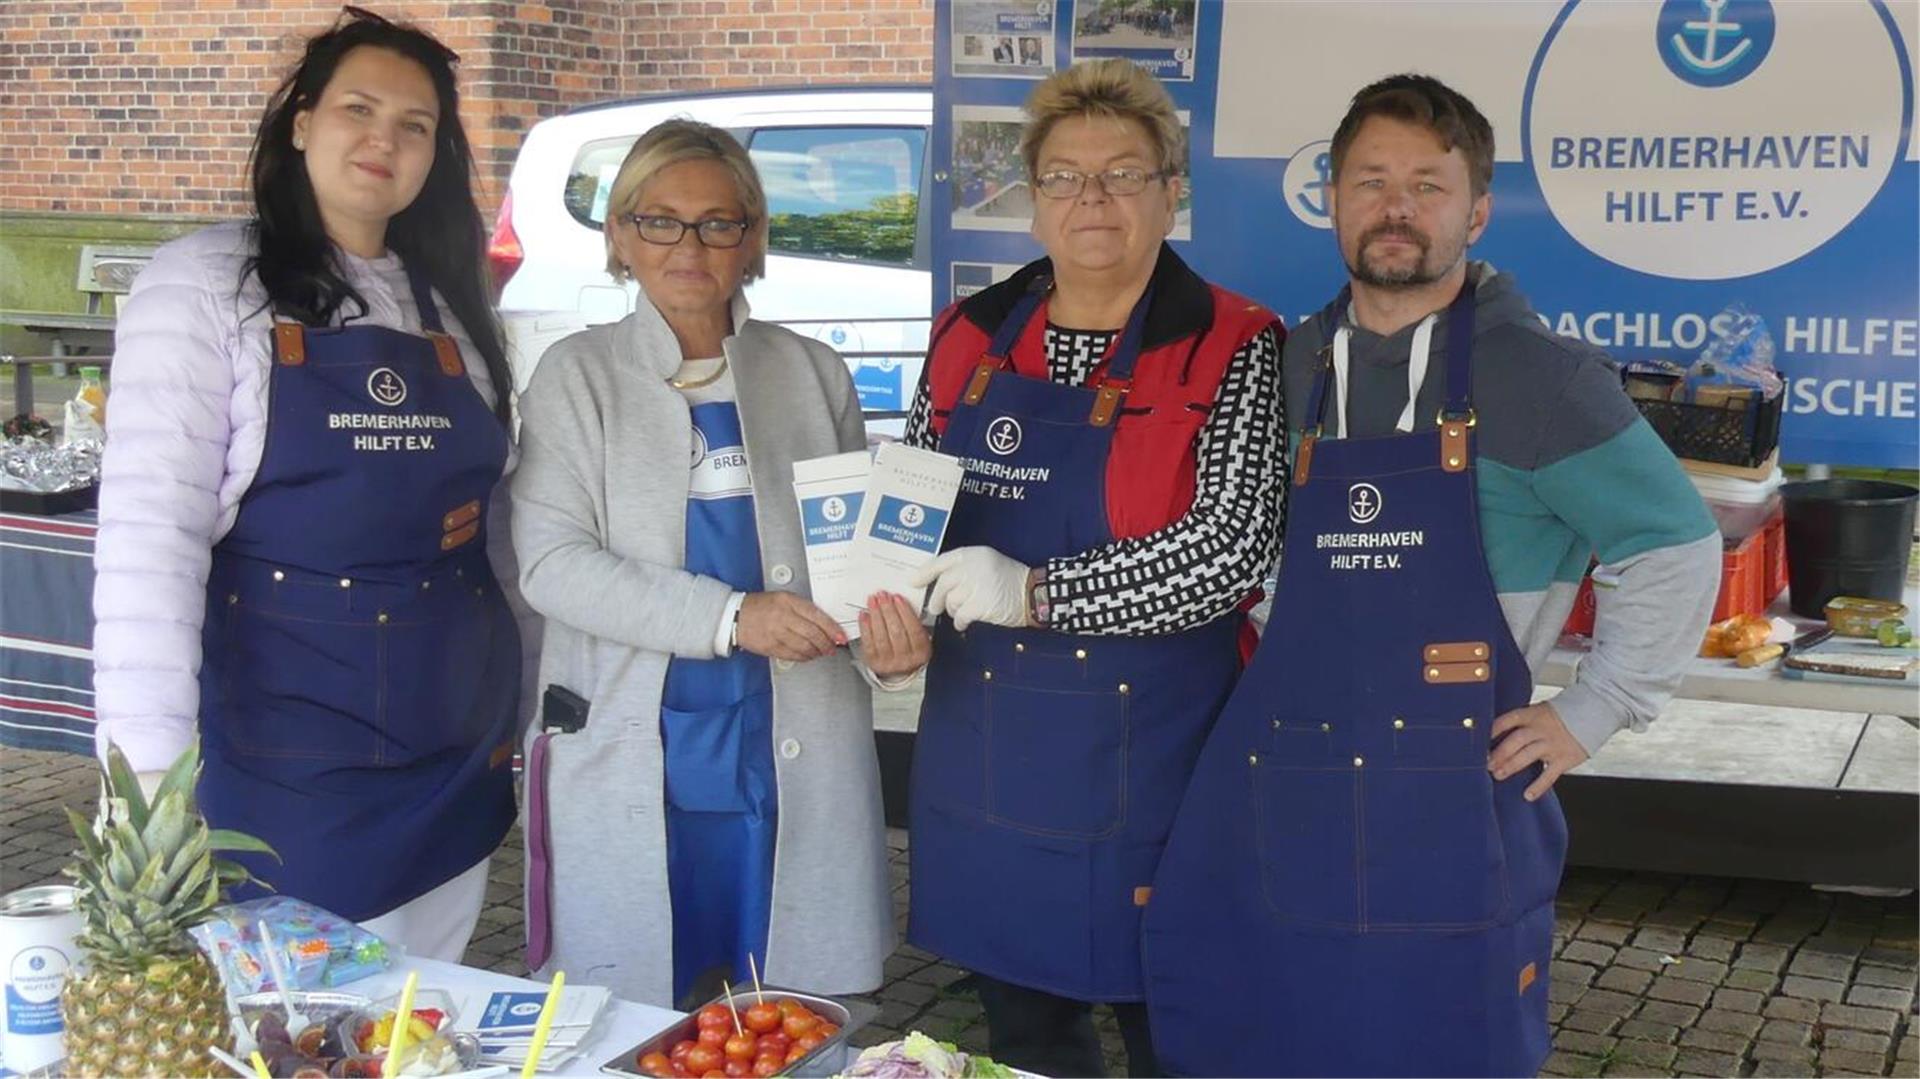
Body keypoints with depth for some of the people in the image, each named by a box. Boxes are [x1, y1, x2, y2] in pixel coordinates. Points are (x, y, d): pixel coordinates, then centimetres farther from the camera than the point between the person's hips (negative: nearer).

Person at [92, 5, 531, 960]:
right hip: (280, 751, -5)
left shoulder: (452, 303, 10)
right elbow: (148, 530, -13)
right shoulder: (207, 282, -6)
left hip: (453, 754, 5)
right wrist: (150, 764, -20)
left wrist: (517, 705, 14)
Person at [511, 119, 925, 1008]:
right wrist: (731, 616, -18)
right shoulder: (578, 375, 2)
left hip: (796, 757, 2)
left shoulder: (814, 374, 9)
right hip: (634, 760, -2)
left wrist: (888, 613, -10)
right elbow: (552, 563, -8)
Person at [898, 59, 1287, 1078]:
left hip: (1147, 752, -4)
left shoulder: (1231, 348, -8)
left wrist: (1033, 594, -22)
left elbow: (1236, 545, -20)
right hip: (983, 748, 5)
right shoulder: (971, 336, 6)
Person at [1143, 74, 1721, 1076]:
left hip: (1450, 798, -5)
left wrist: (1588, 714, -5)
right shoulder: (1295, 365, 9)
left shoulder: (1532, 372, -8)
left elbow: (1677, 546, -4)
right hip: (1273, 784, 5)